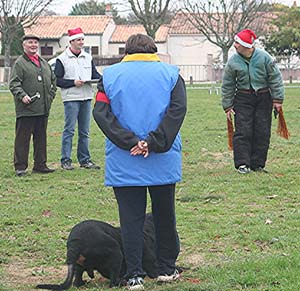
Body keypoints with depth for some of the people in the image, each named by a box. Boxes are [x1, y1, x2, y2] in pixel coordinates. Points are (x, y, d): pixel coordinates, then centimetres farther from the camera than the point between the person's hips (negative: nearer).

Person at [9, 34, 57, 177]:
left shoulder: (44, 63, 18)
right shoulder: (20, 63, -3)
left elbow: (53, 81, 27)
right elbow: (14, 83, -11)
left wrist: (50, 96, 14)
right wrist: (22, 95, -24)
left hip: (43, 109, 7)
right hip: (26, 109, -7)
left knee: (41, 138, 11)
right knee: (22, 138, -3)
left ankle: (40, 165, 19)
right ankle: (20, 166, 2)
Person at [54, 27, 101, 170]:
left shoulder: (88, 57, 15)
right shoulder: (62, 59, -1)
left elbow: (95, 75, 16)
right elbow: (57, 80, -4)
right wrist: (73, 82, -14)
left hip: (86, 97, 5)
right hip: (71, 98, -5)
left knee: (84, 131, 9)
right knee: (69, 130, -6)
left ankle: (84, 159, 15)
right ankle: (66, 160, -1)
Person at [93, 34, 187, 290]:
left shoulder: (110, 75, 5)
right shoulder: (170, 73, 4)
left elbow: (101, 112, -6)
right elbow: (178, 110, -10)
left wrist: (130, 142, -12)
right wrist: (154, 143, -15)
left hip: (123, 163, 0)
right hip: (164, 163, 0)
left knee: (131, 218, 5)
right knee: (165, 216, 15)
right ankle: (167, 269, 23)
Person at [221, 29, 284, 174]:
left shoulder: (264, 57, -8)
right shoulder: (233, 61, -4)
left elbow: (275, 78, -1)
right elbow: (227, 85, 4)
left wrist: (277, 99, -4)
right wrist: (227, 106, 2)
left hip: (263, 98, 0)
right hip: (243, 98, 0)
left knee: (263, 133, 2)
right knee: (242, 132, -8)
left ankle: (258, 164, 11)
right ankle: (242, 164, -4)